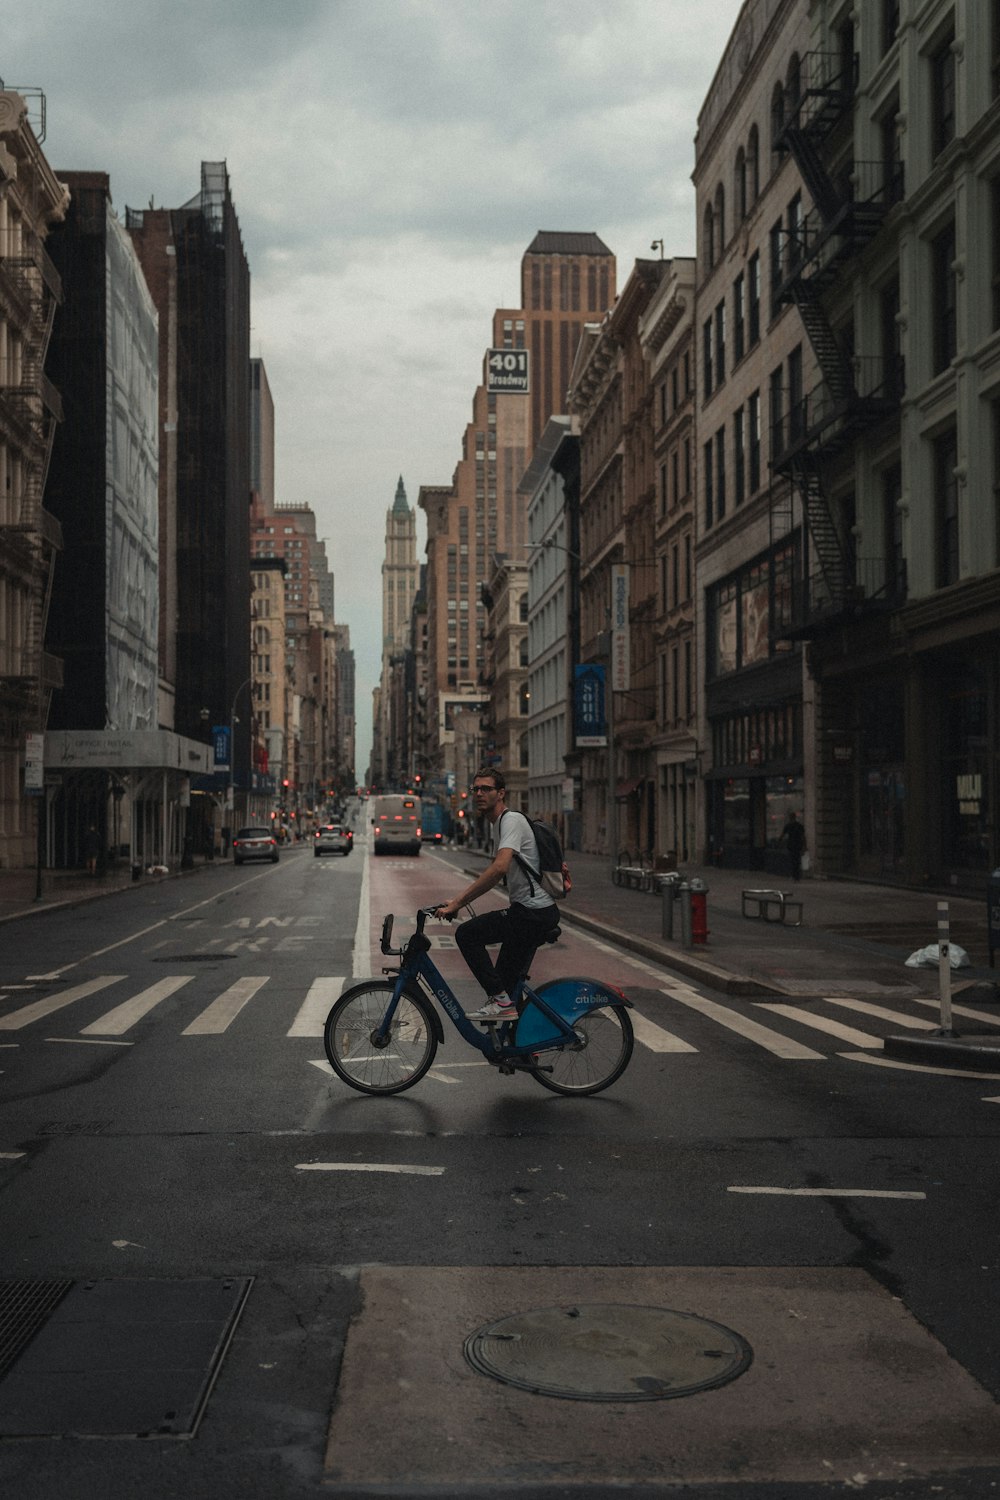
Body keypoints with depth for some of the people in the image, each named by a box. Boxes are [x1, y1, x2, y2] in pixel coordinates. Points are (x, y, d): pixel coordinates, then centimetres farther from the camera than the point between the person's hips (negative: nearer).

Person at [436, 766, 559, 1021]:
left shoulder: (512, 820, -14)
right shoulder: (496, 825, 18)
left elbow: (499, 868, -29)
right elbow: (493, 870, 27)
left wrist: (457, 903, -28)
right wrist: (458, 900, 14)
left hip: (533, 912, -10)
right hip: (541, 913, 10)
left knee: (467, 935, -12)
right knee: (508, 979, 12)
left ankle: (500, 1001, -9)